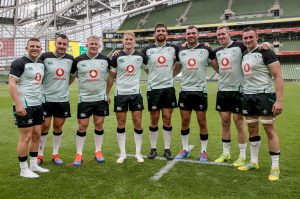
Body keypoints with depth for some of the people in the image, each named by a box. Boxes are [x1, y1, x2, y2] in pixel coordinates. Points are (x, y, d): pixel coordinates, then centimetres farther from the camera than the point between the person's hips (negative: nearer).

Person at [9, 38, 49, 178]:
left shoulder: (41, 64, 13)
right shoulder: (19, 63, -10)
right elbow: (11, 84, -16)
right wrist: (18, 105, -23)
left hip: (38, 105, 8)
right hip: (24, 106, -8)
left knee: (36, 135, 12)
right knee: (26, 137, -3)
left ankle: (34, 165, 25)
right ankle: (24, 170, 10)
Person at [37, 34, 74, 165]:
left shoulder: (71, 59, 4)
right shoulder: (45, 57, -6)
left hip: (63, 99, 3)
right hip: (46, 98, -2)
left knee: (58, 126, 9)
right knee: (45, 126, 2)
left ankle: (55, 154, 22)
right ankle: (40, 155, 18)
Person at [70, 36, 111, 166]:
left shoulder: (105, 60, 0)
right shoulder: (78, 60, -2)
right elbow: (71, 76, 7)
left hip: (101, 98, 1)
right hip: (84, 99, -1)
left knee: (99, 125, 7)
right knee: (82, 126, 2)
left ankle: (98, 152, 23)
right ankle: (79, 154, 13)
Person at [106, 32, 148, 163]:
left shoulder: (141, 56, 1)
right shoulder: (117, 57, -1)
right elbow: (111, 77, 4)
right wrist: (107, 94, 2)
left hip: (136, 93, 1)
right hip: (120, 94, 0)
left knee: (137, 122, 2)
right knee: (121, 123, 4)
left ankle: (138, 153, 15)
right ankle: (122, 153, 16)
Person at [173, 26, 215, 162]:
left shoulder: (206, 50, -2)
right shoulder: (181, 52, 7)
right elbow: (177, 69, 17)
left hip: (200, 91, -3)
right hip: (185, 91, 3)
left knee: (202, 121, 4)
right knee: (184, 121, 8)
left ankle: (203, 151, 18)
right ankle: (185, 149, 23)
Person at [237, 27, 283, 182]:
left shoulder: (265, 52, -9)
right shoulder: (244, 55, 13)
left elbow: (278, 76, -13)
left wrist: (279, 100, -21)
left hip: (264, 95, -7)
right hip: (248, 96, 7)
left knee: (270, 130, -2)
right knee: (252, 130, 11)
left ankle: (275, 167, 7)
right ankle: (254, 162, 23)